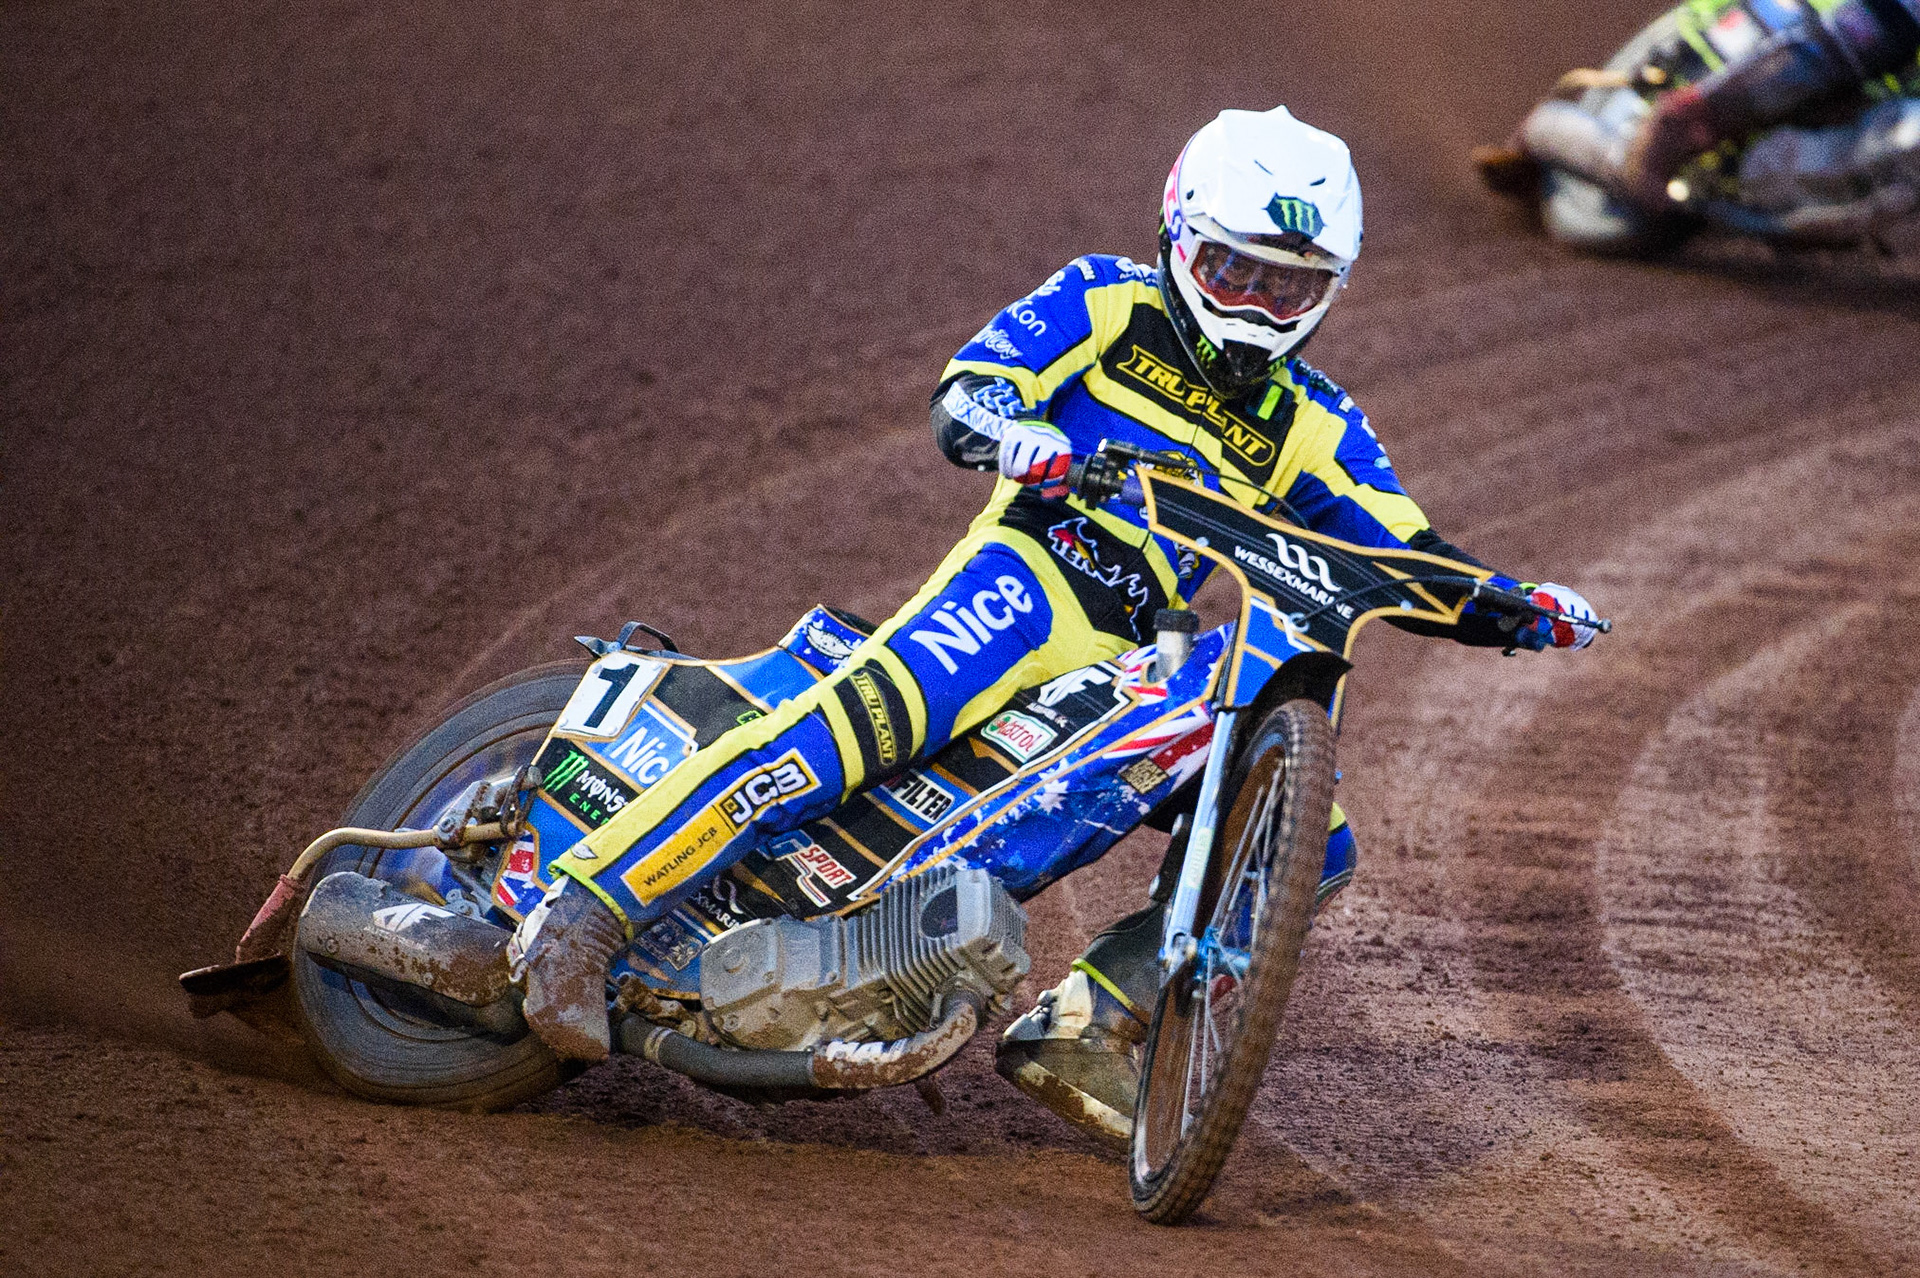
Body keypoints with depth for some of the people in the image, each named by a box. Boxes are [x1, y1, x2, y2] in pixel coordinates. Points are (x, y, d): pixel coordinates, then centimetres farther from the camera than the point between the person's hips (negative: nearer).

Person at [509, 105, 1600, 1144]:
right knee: (873, 713, -33)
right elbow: (962, 393, -5)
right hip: (1032, 573, -6)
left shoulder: (1311, 430, 20)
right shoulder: (1105, 303, 9)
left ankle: (1079, 1027, -11)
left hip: (1141, 663, 6)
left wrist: (1518, 607, -5)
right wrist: (1007, 430, -29)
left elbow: (1415, 568, 15)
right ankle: (586, 910, -35)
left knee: (1306, 836, -9)